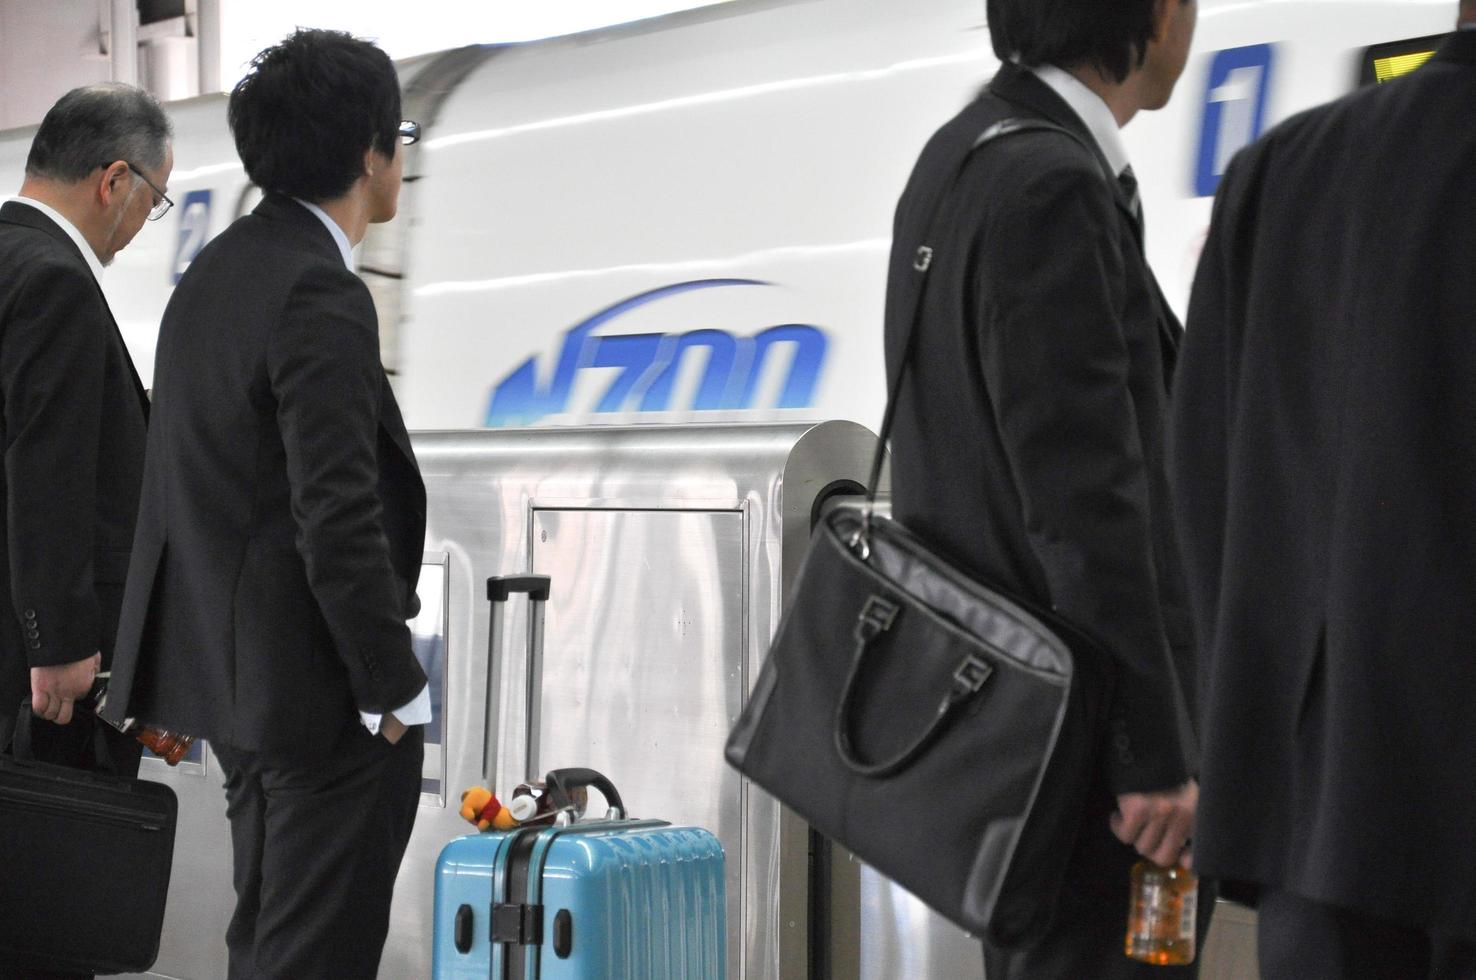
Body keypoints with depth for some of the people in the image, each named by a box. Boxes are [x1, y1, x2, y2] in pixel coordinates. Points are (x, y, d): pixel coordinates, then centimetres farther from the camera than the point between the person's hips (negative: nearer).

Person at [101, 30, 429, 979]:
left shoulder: (215, 270, 9)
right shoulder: (320, 296, -20)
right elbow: (340, 520, -24)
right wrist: (395, 687, -15)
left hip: (234, 670, 10)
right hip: (320, 687, -10)